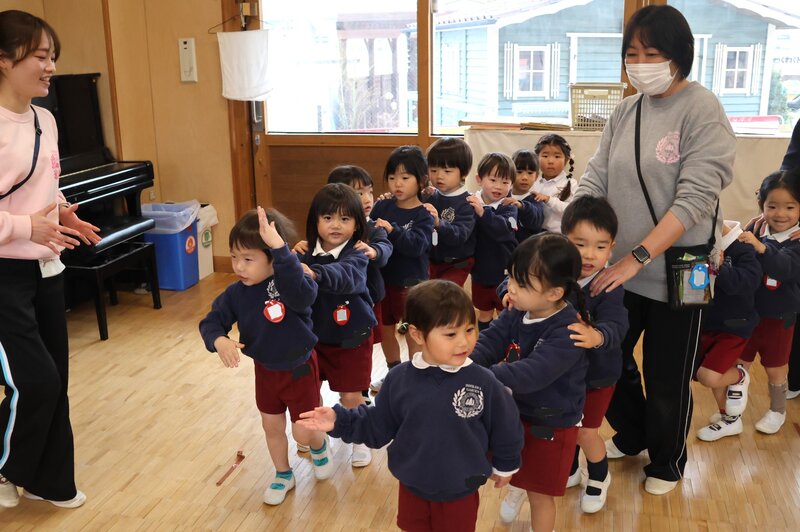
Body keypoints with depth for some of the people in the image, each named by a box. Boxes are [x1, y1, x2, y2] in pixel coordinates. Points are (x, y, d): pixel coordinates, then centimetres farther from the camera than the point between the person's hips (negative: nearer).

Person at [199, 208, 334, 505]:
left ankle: (320, 446, 43)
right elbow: (211, 322, -9)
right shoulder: (236, 293, -14)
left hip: (299, 368, -5)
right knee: (272, 427, 20)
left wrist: (279, 246, -64)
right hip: (265, 370, 5)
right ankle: (283, 476, 45)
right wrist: (219, 341, -33)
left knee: (303, 433, 5)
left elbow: (302, 293, -54)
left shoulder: (289, 285, -30)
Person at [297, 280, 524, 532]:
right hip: (412, 487, 2)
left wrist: (504, 466, 8)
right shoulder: (399, 379, -16)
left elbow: (506, 427, -6)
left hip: (461, 492, -2)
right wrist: (340, 421, -15)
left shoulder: (483, 382, -21)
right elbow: (379, 425, -4)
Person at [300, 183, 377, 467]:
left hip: (350, 338, -4)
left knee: (351, 396, 3)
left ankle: (359, 441, 30)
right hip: (314, 335, 4)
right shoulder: (307, 254, -6)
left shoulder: (356, 255, -20)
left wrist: (314, 273, -60)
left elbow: (344, 275, -44)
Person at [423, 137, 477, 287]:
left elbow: (459, 236, -24)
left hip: (456, 265, -5)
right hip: (430, 260, 5)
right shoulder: (430, 197, 3)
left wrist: (438, 223, -43)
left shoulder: (467, 203, -13)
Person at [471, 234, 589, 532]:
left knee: (540, 494, 11)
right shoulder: (516, 313, -8)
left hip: (551, 424, -7)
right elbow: (488, 342, -17)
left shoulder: (567, 332, -31)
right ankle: (516, 486, 60)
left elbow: (531, 374, -41)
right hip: (515, 409, 7)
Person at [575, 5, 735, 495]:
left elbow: (695, 198, -20)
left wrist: (636, 258, -26)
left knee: (667, 380, 11)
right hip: (619, 270, 5)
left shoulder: (702, 109, -13)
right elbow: (595, 180, 1)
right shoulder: (625, 112, 4)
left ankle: (667, 462, 38)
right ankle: (632, 435, 46)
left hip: (675, 274, -5)